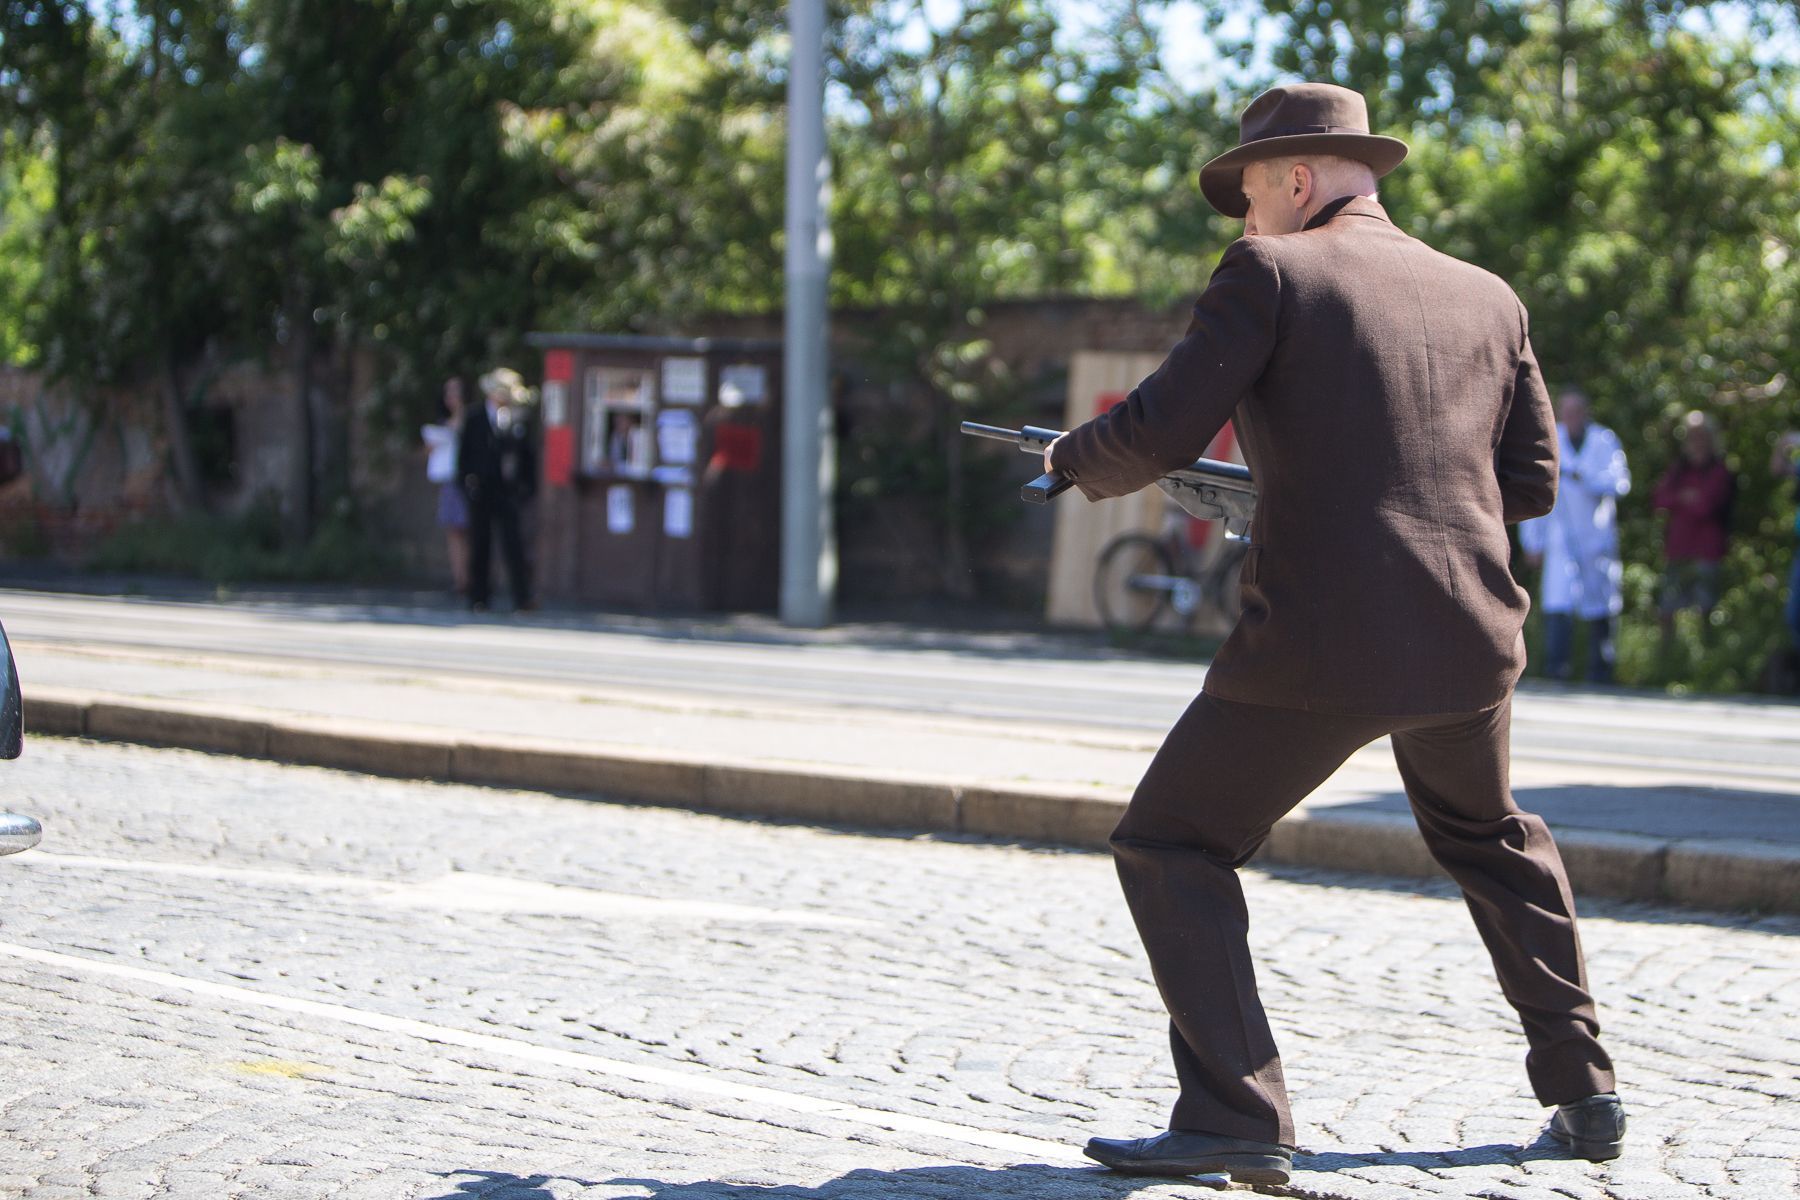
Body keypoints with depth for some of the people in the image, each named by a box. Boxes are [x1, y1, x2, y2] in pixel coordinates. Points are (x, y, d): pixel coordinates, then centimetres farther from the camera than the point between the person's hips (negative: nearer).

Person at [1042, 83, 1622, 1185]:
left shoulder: (1273, 276, -3)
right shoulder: (1488, 299, 13)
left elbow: (1161, 431, -9)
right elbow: (1532, 482, 14)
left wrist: (1075, 461, 11)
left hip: (1317, 647, -6)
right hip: (1470, 639, 6)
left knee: (1171, 849, 8)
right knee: (1491, 839, 31)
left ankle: (1236, 1119, -3)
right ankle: (1583, 1090, 32)